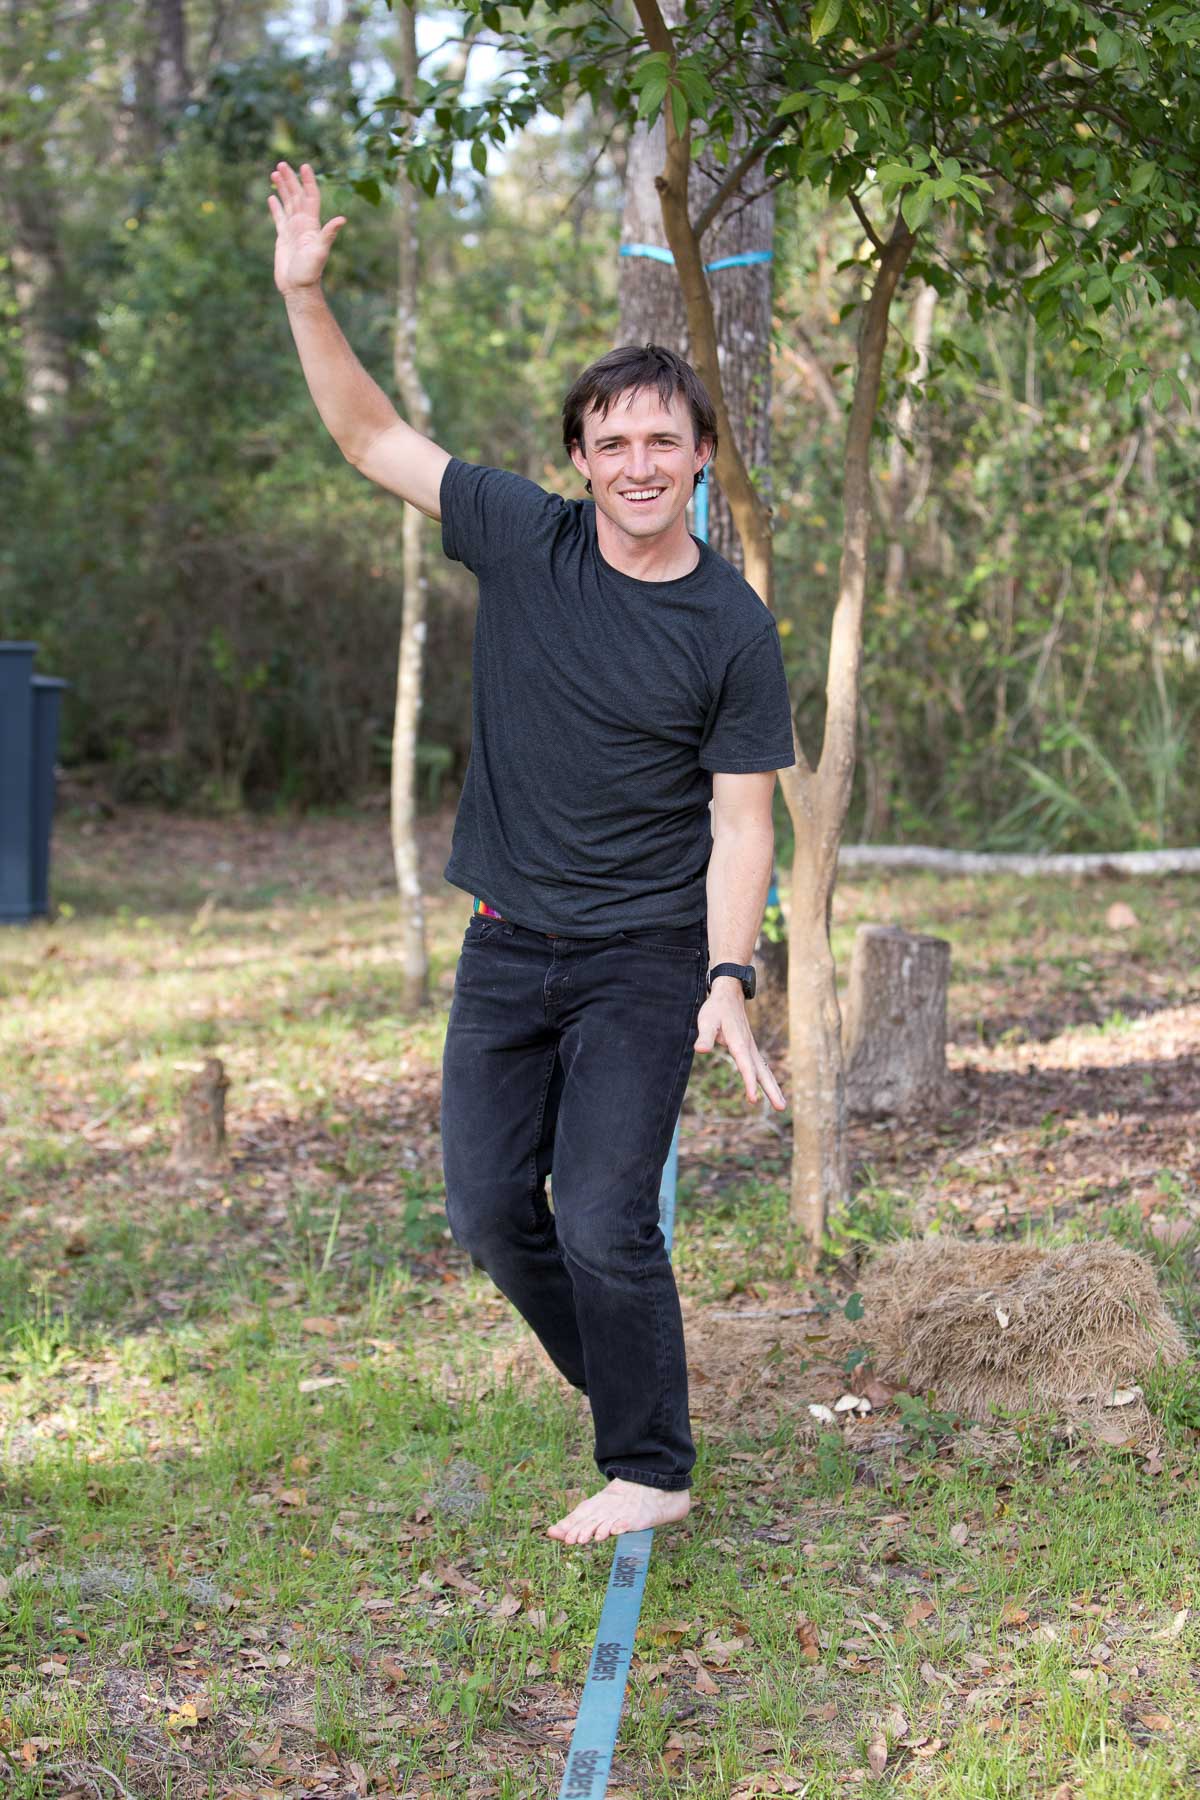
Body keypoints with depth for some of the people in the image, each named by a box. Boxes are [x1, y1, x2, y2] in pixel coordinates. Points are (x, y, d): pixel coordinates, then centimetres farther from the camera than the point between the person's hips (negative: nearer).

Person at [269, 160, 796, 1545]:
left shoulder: (734, 632, -8)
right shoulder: (524, 539, -2)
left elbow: (741, 827, -7)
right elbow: (370, 437, 2)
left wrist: (728, 985, -17)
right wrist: (304, 296, -9)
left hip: (645, 959, -4)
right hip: (509, 946, 4)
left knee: (603, 1224, -8)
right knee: (489, 1208, 7)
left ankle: (650, 1472, 10)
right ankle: (625, 1389, 30)